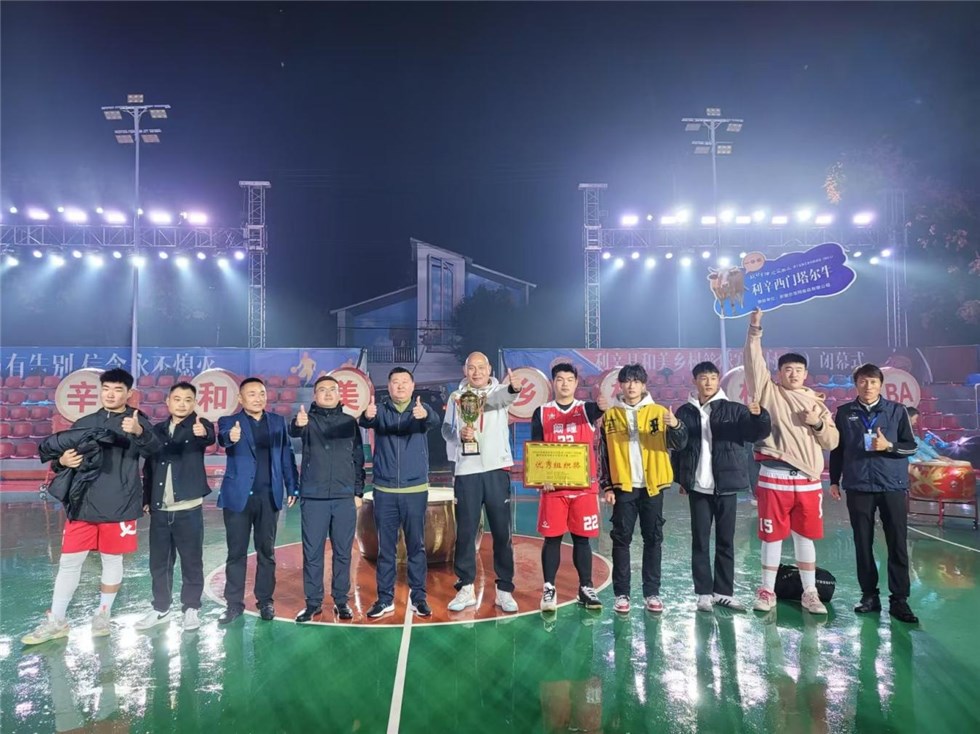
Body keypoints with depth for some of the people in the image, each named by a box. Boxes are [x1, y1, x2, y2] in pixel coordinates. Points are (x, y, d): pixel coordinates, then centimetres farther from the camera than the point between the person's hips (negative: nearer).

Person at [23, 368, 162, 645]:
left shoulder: (137, 422, -3)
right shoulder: (84, 423, 9)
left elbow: (153, 448, -23)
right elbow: (61, 458, 15)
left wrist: (139, 432, -44)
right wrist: (62, 461, -10)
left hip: (119, 506, -3)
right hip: (83, 504, 4)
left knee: (112, 560, 9)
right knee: (69, 562, 9)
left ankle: (103, 616, 26)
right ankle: (56, 621, 22)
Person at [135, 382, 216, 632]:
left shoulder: (199, 426, -4)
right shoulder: (157, 430, 9)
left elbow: (210, 438, -29)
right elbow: (149, 467, 14)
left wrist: (203, 433, -52)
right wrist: (146, 499, 10)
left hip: (188, 508, -4)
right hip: (159, 509, 4)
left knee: (191, 562, 4)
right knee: (159, 562, 12)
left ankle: (191, 608, 17)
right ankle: (161, 609, 26)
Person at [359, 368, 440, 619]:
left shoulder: (421, 409, 0)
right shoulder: (380, 409, 1)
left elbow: (435, 421, -22)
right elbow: (367, 421, -20)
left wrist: (424, 415, -47)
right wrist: (367, 415, -45)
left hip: (415, 489, 0)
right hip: (384, 490, 1)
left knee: (416, 546, 7)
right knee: (385, 547, 8)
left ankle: (419, 597, 18)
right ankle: (385, 598, 20)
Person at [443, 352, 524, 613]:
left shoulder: (499, 390, 3)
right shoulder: (456, 396, 9)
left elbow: (506, 397, -21)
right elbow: (446, 429, 10)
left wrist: (514, 388, -46)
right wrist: (459, 435, -14)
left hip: (497, 468, -1)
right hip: (466, 470, 1)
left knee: (502, 531, 5)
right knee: (465, 531, 7)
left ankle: (504, 589, 15)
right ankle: (466, 588, 19)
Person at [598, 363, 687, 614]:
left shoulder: (659, 412, 3)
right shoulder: (610, 415, 3)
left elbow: (679, 444, -7)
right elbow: (603, 454, 4)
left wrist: (676, 426, -27)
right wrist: (606, 486, -1)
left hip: (652, 486, 0)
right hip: (623, 487, 0)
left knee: (653, 539, 7)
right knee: (621, 539, 3)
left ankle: (652, 593, 16)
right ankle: (621, 594, 11)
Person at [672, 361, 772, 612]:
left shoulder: (734, 410, 2)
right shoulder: (685, 412, 3)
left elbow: (757, 433, -9)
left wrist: (759, 415, -29)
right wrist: (680, 478, 3)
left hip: (726, 485, 0)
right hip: (698, 487, 0)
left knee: (726, 540, 8)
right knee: (700, 540, 5)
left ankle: (724, 592, 18)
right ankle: (704, 593, 12)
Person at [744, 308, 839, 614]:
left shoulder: (817, 403, 13)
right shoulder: (768, 392, 5)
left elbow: (832, 442, 11)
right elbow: (754, 363, -6)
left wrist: (818, 423, -8)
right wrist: (755, 330, -14)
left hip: (808, 479, 3)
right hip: (774, 477, -3)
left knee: (805, 537, 12)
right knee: (772, 536, 5)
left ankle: (809, 593, 23)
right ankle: (767, 591, 16)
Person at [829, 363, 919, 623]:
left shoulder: (897, 411, 2)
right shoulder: (844, 413, 5)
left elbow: (911, 446, 4)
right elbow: (836, 449, 10)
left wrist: (888, 446, -15)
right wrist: (834, 481, 8)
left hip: (893, 486, -1)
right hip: (858, 487, 1)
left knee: (898, 544, 0)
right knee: (863, 543, 6)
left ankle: (899, 599, 8)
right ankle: (869, 595, 16)